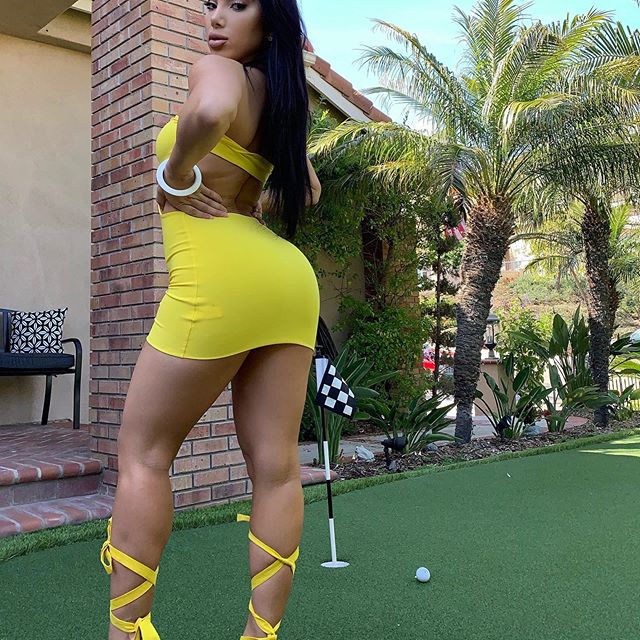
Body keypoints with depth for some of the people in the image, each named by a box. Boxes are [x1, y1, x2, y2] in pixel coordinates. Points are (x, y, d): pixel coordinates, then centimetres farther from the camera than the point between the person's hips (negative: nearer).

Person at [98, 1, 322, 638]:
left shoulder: (217, 69, -2)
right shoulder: (280, 94, 21)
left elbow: (209, 113, -28)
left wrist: (174, 177, -11)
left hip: (219, 276, -8)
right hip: (289, 276, 8)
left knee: (142, 454, 5)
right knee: (276, 467, 4)